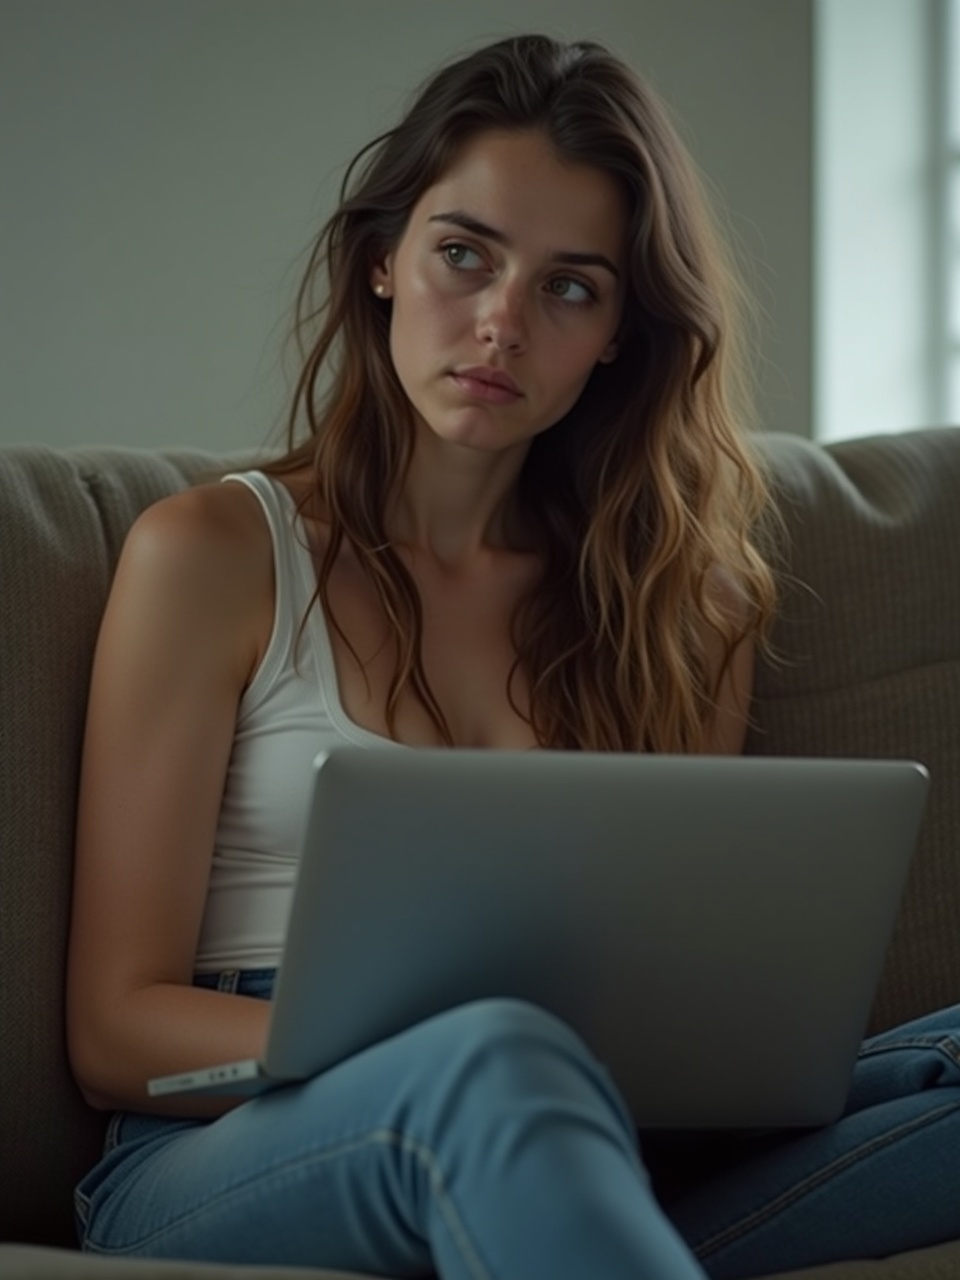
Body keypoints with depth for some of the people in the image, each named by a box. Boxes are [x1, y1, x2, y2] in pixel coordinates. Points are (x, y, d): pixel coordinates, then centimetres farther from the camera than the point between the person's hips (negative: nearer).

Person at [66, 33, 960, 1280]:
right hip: (226, 1162, -3)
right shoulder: (214, 556, 7)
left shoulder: (678, 592, 19)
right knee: (497, 1063, -40)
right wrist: (438, 1047, -17)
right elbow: (115, 1030, 2)